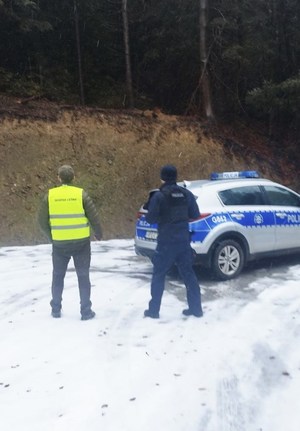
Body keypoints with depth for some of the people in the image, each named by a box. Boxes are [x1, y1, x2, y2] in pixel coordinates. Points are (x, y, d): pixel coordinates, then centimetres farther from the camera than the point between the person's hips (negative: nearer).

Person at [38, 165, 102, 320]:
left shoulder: (50, 195, -2)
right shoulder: (81, 194, -7)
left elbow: (42, 220, 3)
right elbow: (94, 217, -5)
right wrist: (99, 234, 13)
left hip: (59, 243, 2)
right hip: (81, 242, -1)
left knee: (58, 276, 18)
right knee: (83, 276, 9)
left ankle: (56, 309, 25)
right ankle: (86, 311, 12)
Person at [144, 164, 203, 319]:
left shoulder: (159, 196, -11)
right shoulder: (187, 194, 2)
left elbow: (150, 219, -9)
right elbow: (195, 215, 8)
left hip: (166, 242, -4)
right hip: (183, 240, 4)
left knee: (158, 276, 8)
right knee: (188, 274, 13)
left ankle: (153, 310, 12)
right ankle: (196, 308, 18)